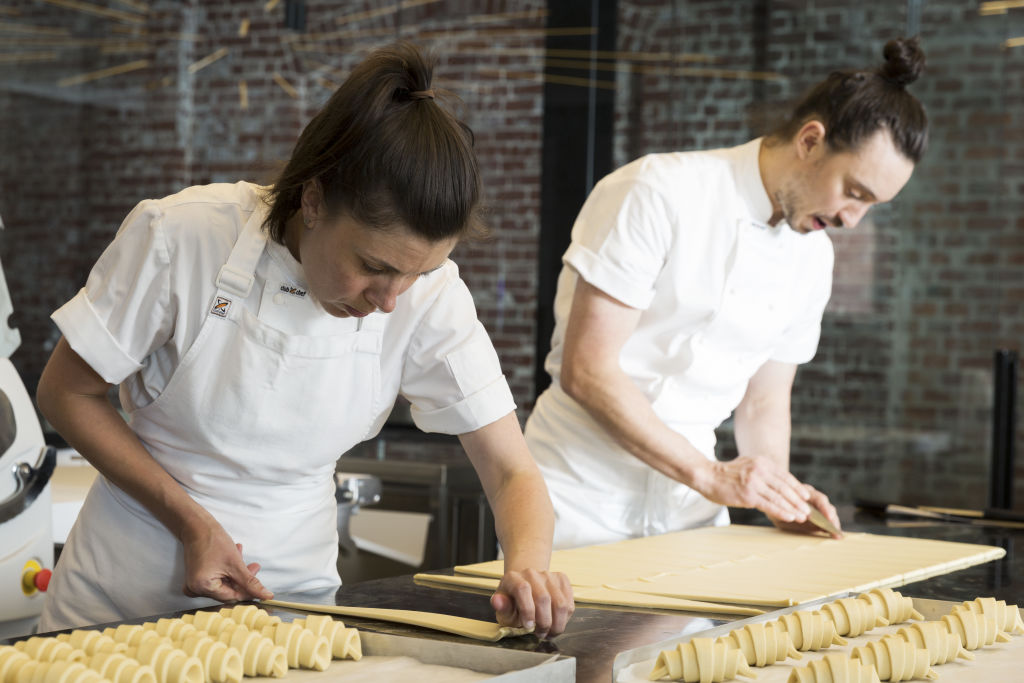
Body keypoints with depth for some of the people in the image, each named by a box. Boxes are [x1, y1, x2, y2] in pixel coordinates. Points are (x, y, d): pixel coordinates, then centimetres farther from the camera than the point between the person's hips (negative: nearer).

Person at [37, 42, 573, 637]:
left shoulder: (432, 294, -13)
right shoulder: (180, 238, -19)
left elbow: (512, 473, -10)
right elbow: (67, 392, -7)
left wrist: (528, 566, -32)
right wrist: (191, 522, -16)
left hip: (291, 597, 1)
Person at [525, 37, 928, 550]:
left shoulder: (813, 257, 6)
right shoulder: (661, 193, -17)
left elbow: (764, 399, 14)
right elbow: (586, 371, -20)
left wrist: (777, 490, -6)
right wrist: (709, 475, -22)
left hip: (688, 507, 6)